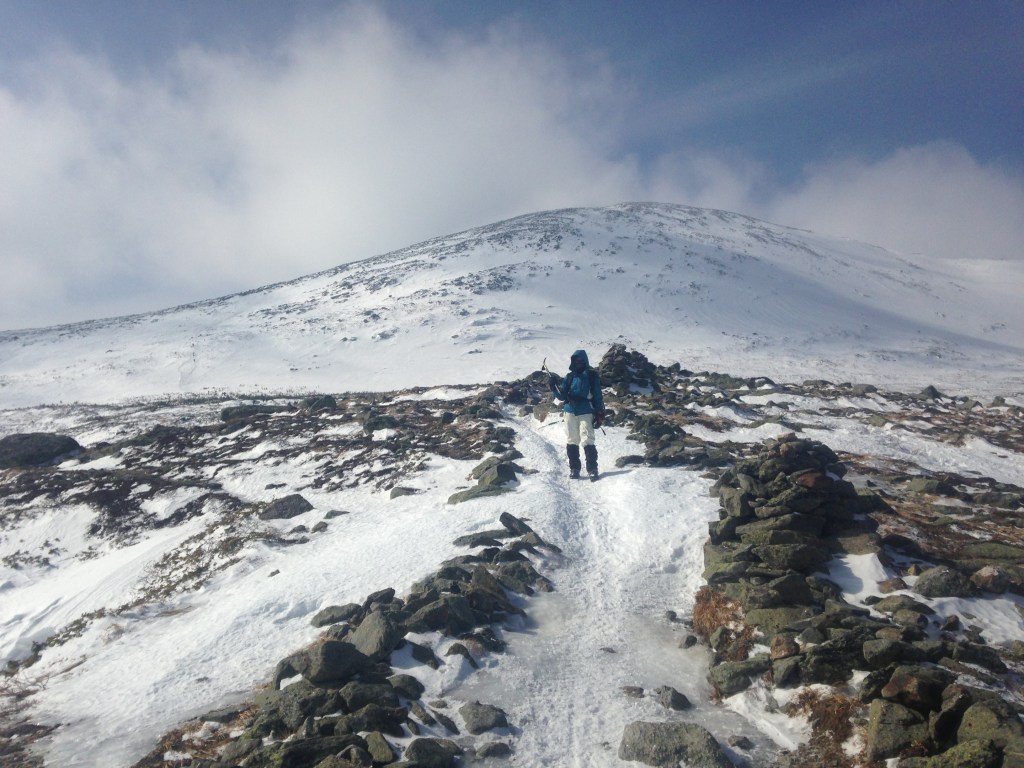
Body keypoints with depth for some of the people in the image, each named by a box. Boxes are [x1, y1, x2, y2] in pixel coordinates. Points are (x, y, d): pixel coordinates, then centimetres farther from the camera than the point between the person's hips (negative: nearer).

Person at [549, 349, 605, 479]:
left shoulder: (591, 376, 2)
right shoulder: (569, 377, 10)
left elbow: (598, 396, 3)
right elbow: (562, 396, 10)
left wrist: (599, 415, -2)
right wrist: (554, 387, -8)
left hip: (586, 413, -3)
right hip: (570, 412, 4)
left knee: (587, 440, -11)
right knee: (571, 441, 5)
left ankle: (592, 469, -6)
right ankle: (574, 468, 14)